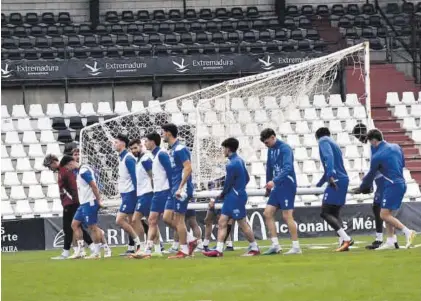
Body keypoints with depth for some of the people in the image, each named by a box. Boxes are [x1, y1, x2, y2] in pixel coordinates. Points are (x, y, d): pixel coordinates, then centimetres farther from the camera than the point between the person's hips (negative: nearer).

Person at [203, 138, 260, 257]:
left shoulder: (232, 165, -19)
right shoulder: (239, 161, 10)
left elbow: (227, 186, -15)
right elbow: (247, 178, 18)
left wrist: (217, 200, -2)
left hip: (235, 197, -10)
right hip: (231, 198, 10)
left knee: (243, 224, 0)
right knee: (222, 222, 4)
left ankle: (254, 248, 11)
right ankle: (219, 250, 0)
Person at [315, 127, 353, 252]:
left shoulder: (323, 141, 1)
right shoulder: (333, 144, 27)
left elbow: (329, 157, -20)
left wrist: (330, 176, -32)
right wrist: (319, 184, 50)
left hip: (336, 181, -9)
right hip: (343, 180, 9)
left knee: (325, 213, -9)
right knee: (335, 213, 12)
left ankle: (346, 238, -20)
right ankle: (343, 242, -1)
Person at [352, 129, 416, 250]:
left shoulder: (377, 156, -10)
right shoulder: (396, 147, 10)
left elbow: (371, 175, 1)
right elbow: (403, 164, 23)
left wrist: (361, 188, 17)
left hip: (392, 186, -9)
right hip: (402, 184, 9)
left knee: (384, 215, -9)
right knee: (387, 213, 14)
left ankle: (407, 232, -19)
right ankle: (390, 241, 10)